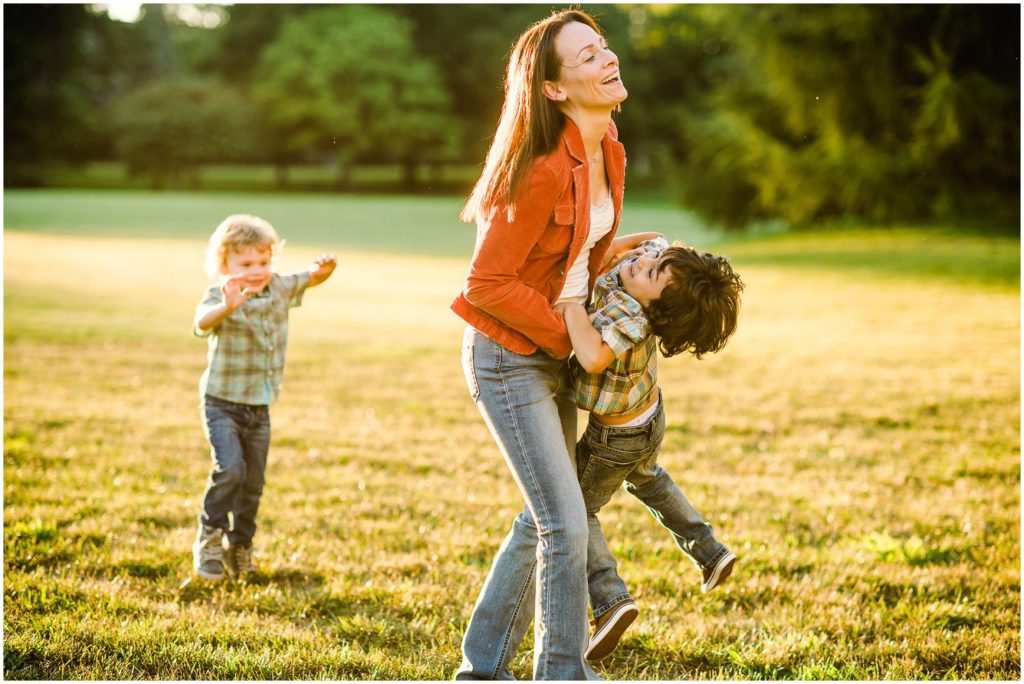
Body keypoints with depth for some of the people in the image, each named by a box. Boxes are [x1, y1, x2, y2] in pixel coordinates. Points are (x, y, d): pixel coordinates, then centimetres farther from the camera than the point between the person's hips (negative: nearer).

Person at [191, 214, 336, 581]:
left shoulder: (279, 288, 1)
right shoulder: (220, 296, -18)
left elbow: (310, 278, 10)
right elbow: (202, 323, -37)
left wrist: (324, 268, -16)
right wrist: (227, 306, -59)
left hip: (260, 407, 6)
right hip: (222, 403, -6)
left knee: (253, 482, 12)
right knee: (230, 468, -23)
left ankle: (239, 548, 28)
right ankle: (210, 537, -5)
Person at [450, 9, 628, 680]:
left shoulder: (606, 147, 1)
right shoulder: (543, 171, -25)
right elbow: (489, 283, -21)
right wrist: (567, 338, -13)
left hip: (556, 353, 9)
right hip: (508, 357, -9)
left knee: (545, 517, 15)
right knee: (567, 522, -8)